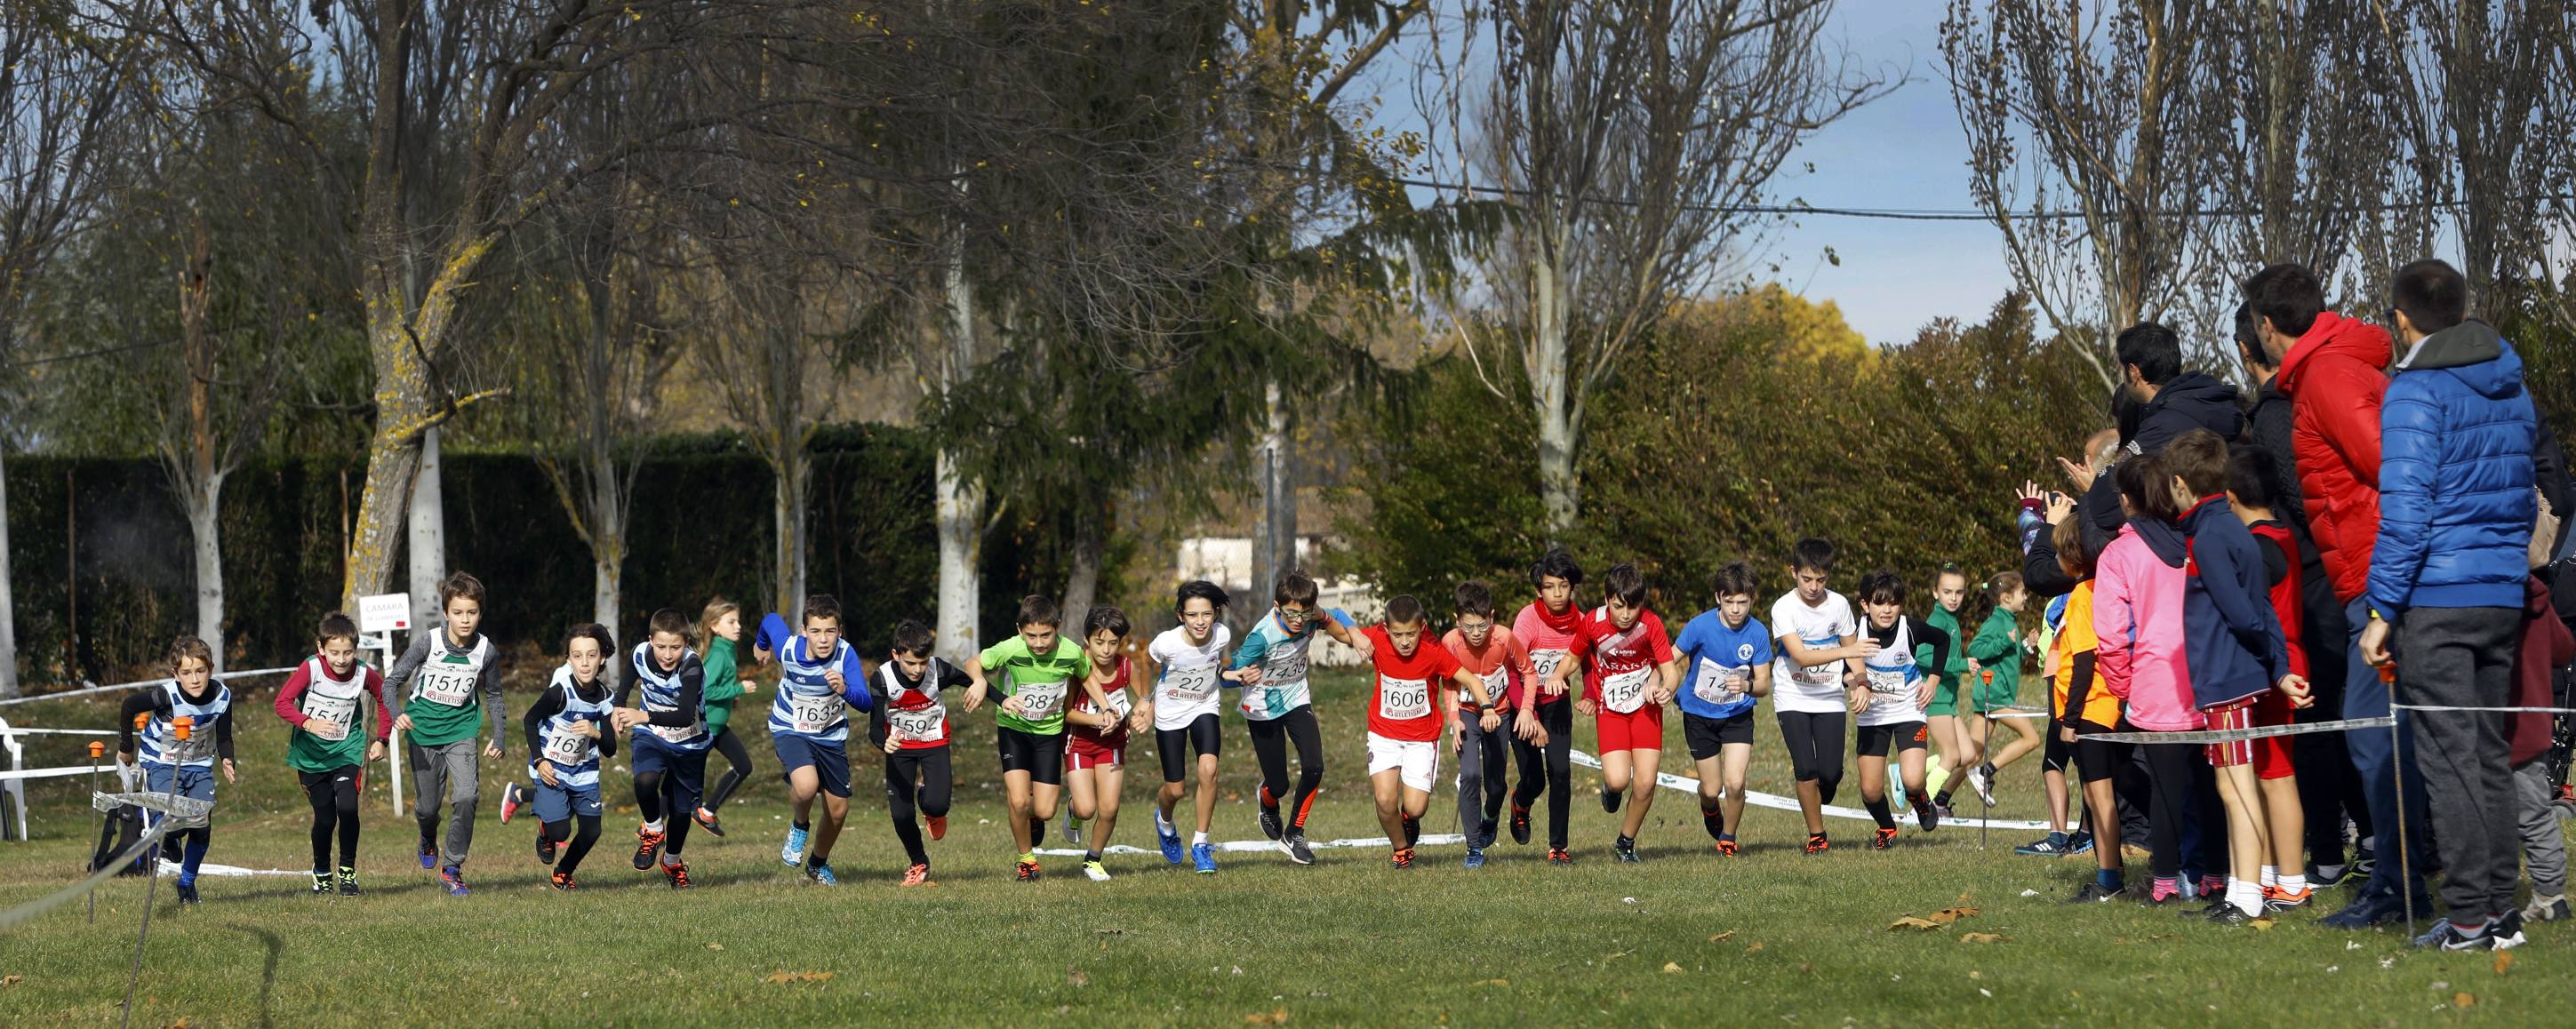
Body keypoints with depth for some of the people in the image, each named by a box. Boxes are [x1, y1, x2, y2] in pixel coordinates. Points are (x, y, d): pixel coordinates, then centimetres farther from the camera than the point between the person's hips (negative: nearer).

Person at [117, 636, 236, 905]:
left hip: (199, 764, 3)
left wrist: (227, 761, -23)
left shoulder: (222, 697, -16)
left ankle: (187, 881, 21)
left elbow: (224, 738, -2)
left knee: (202, 827, -3)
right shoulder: (166, 696, -29)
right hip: (161, 762, -3)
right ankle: (167, 842, 17)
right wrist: (126, 748, -8)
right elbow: (128, 706, -17)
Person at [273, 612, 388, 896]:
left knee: (347, 807, -20)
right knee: (325, 818, 1)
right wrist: (308, 723, -40)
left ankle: (348, 870, 0)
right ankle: (321, 871, 29)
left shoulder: (363, 675, -10)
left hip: (346, 752, 1)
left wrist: (381, 739, 5)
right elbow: (282, 702, -25)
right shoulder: (311, 669, -18)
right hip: (312, 755, -1)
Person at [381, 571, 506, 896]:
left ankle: (452, 867, -3)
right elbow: (392, 681, -11)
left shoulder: (486, 651, -9)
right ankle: (429, 839, 46)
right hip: (423, 732, -1)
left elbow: (493, 695, 10)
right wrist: (395, 716, -28)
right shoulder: (427, 643, -16)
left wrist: (499, 737, 8)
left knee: (466, 796, -19)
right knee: (428, 805, 8)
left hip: (460, 732, 1)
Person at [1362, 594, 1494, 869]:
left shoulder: (1434, 653, -19)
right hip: (1384, 735, 1)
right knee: (1385, 800, -16)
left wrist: (1487, 708, -28)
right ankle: (1401, 849, 14)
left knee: (1415, 807, -11)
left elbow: (1471, 679, -11)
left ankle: (1409, 819, 29)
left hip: (1422, 738, -1)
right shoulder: (1377, 641, -15)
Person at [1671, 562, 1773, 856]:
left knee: (1735, 783, -16)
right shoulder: (1701, 626, -19)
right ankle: (1710, 810, 44)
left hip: (1738, 714, 0)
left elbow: (1764, 685, -9)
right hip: (1699, 715, 0)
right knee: (1712, 789, 6)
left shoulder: (1758, 633, -15)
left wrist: (1747, 685, -32)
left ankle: (1728, 837, 11)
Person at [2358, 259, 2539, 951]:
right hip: (2503, 595, 7)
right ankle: (2501, 910, 14)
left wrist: (2382, 610, -13)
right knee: (2491, 752, 13)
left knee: (2450, 758, -5)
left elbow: (2406, 510, -16)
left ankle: (2468, 917, -6)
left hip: (2439, 597, -7)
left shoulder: (2416, 391, -11)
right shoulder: (2510, 386, 14)